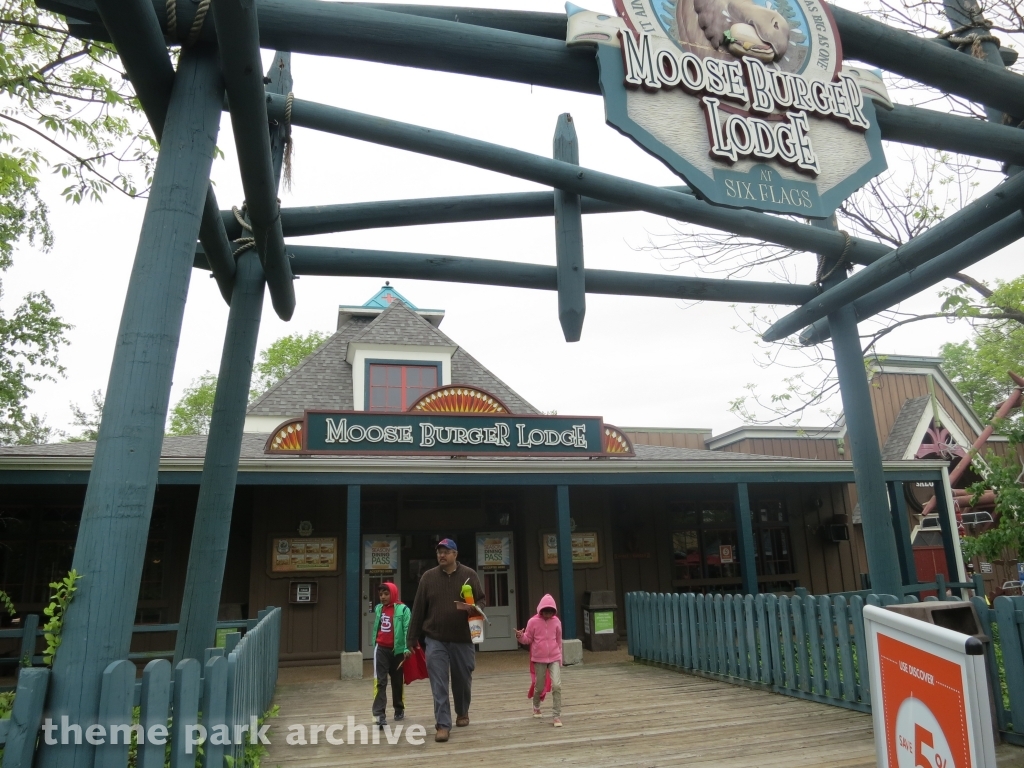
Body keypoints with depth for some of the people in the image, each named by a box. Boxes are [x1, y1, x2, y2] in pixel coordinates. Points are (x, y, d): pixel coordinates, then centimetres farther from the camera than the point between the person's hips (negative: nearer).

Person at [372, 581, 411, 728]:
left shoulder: (402, 609, -10)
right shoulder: (378, 609, 5)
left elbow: (407, 629, -13)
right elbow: (376, 627, 15)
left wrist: (407, 648, -21)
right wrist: (374, 643, 14)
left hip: (397, 650, -2)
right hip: (381, 649, 3)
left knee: (397, 681, 13)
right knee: (380, 681, -8)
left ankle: (399, 709, 29)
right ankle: (379, 714, -10)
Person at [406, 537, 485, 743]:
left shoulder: (469, 575, -1)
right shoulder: (428, 577, 0)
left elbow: (481, 600, 3)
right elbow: (418, 610, 2)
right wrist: (413, 639, 2)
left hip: (463, 639, 1)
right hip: (435, 639, 0)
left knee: (463, 679, 15)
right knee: (438, 683, -4)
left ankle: (462, 712, 39)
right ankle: (442, 724, 4)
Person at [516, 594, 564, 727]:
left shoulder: (556, 621, -1)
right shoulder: (533, 622, -9)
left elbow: (559, 641, 10)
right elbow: (528, 639, -2)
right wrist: (520, 636, -23)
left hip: (554, 658, 1)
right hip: (539, 659, -1)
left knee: (557, 685, -12)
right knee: (539, 687, 11)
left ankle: (557, 716, -4)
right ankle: (536, 707, 42)